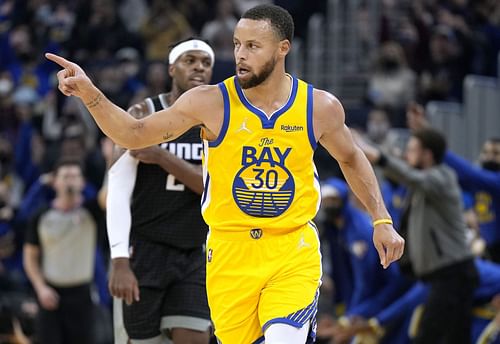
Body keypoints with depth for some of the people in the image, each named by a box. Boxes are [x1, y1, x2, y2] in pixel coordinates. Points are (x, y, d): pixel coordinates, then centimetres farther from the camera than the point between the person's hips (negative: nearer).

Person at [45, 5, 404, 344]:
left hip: (293, 251, -1)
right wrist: (89, 93, -19)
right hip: (230, 253, 1)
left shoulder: (320, 107, -4)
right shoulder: (211, 103, -8)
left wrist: (382, 220, 11)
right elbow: (134, 134, -5)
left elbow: (351, 159, 15)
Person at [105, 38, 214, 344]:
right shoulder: (144, 115, -6)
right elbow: (118, 190, -12)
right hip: (146, 250, -3)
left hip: (194, 256, 3)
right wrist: (120, 262, -21)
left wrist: (163, 157, -20)